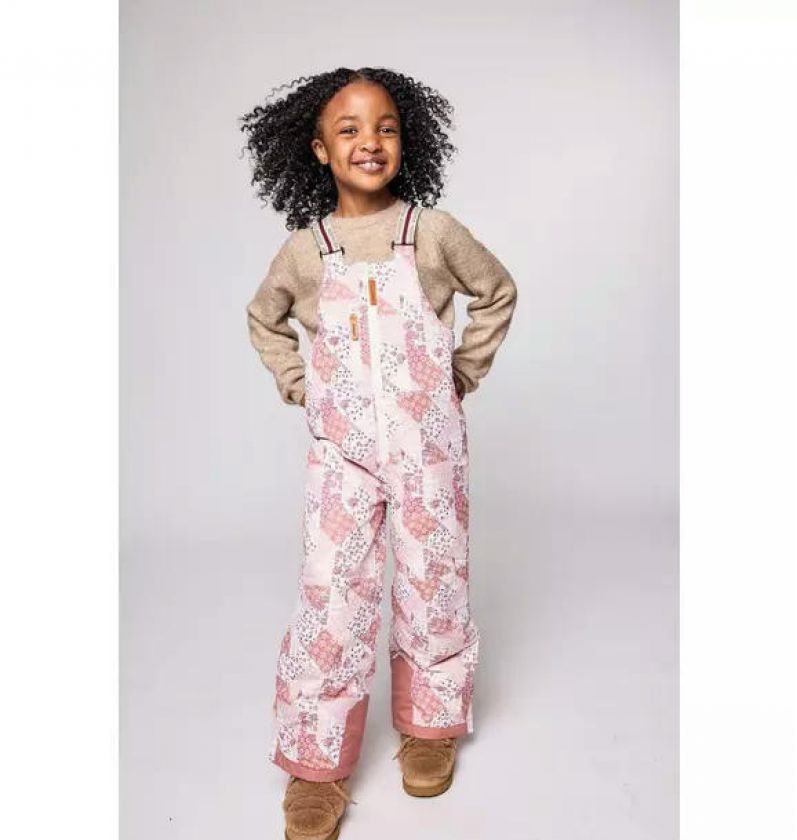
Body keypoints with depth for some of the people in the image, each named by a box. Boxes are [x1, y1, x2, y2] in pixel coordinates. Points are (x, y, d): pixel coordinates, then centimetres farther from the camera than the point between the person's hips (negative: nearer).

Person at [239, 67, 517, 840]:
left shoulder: (434, 232, -3)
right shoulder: (303, 249, 0)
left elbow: (498, 291, 12)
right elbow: (264, 319, 19)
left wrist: (466, 371, 6)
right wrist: (297, 385, 7)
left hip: (428, 444, 0)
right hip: (340, 451, 1)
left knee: (432, 587, 10)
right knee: (330, 599, 0)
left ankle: (431, 725, 34)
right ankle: (317, 764, 18)